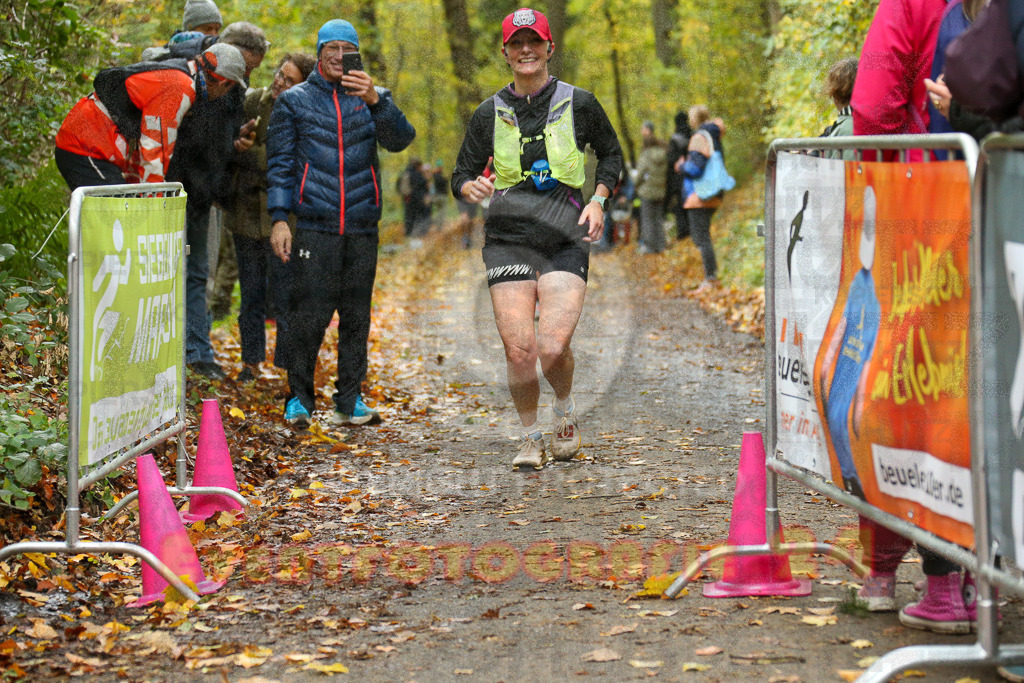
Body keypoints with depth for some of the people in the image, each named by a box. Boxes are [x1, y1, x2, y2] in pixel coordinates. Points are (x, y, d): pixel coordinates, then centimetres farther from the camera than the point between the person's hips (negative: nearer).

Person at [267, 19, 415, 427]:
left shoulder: (373, 99, 12)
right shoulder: (294, 101, 9)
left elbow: (399, 140, -7)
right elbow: (280, 164, 7)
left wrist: (375, 99, -22)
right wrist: (279, 218, -4)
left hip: (362, 226, 2)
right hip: (314, 225, -2)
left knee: (356, 315, 5)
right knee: (309, 313, -7)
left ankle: (350, 400, 13)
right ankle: (299, 397, 3)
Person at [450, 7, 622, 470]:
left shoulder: (578, 104, 5)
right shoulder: (490, 114, 8)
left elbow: (611, 155, 18)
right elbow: (461, 175, 13)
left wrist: (598, 199, 3)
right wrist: (472, 187, -10)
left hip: (565, 240, -1)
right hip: (508, 238, 1)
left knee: (553, 347, -16)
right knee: (518, 350, -9)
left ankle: (565, 410, 18)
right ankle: (530, 438, 15)